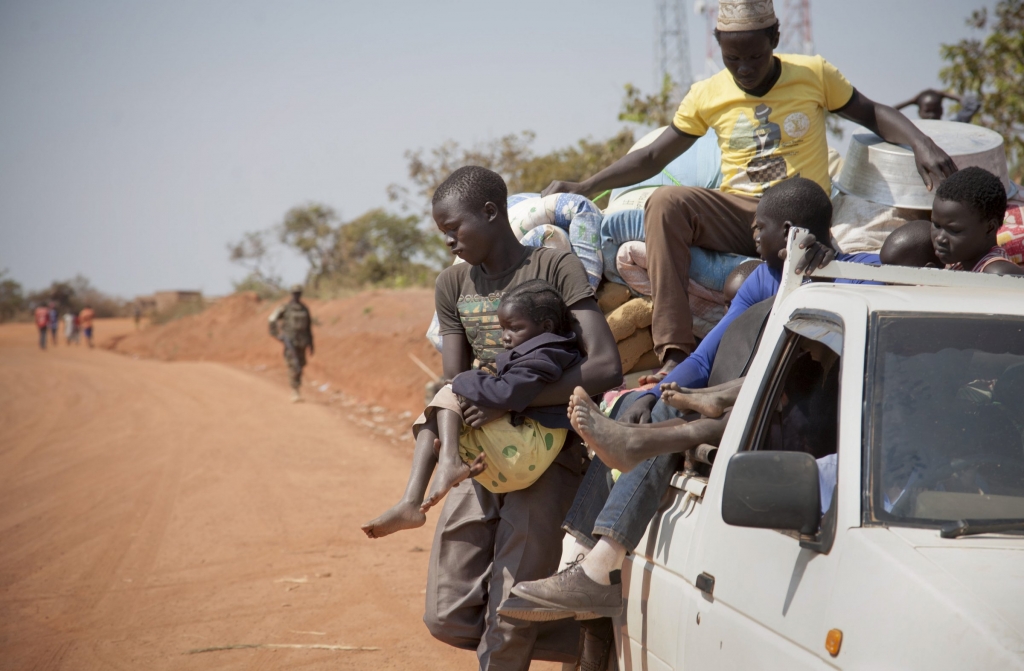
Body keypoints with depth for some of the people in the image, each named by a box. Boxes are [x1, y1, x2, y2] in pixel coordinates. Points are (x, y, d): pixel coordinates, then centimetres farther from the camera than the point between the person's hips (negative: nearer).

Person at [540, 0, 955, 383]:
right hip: (737, 211, 2)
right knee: (666, 202, -30)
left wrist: (921, 144, -5)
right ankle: (675, 353, -33)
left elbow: (872, 114, 15)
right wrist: (583, 188, 5)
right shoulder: (707, 96, 9)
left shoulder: (815, 75, 6)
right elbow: (652, 158, 14)